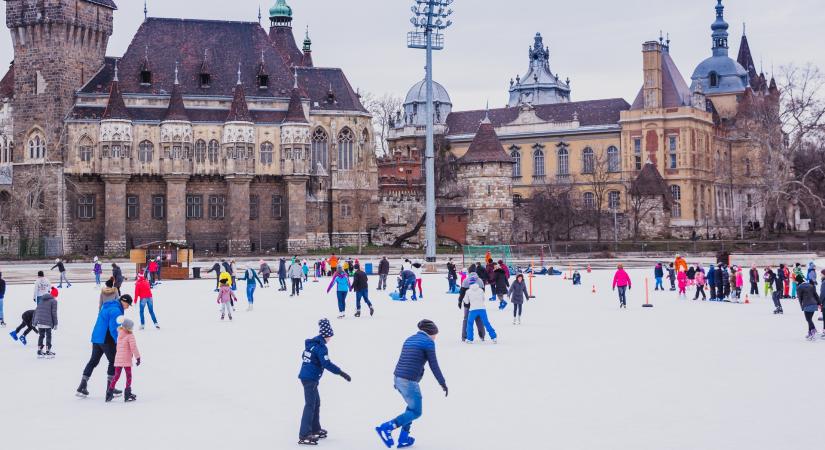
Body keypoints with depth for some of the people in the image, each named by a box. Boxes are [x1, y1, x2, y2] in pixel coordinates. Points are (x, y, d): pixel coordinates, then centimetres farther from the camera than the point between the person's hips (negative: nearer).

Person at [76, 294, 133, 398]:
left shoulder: (107, 307, 16)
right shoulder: (116, 310, -16)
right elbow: (113, 328, -22)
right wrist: (118, 342, -19)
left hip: (96, 338, 9)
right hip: (107, 340, -9)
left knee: (93, 361, 11)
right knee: (114, 361, 4)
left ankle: (82, 387, 9)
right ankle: (110, 388, 7)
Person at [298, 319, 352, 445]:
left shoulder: (311, 343, 11)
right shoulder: (321, 347, -16)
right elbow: (326, 364, -25)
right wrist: (341, 373, -23)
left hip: (306, 376, 10)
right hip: (310, 378, -10)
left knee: (316, 402, 21)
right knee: (310, 405, -11)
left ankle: (315, 429, 31)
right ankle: (304, 436, -16)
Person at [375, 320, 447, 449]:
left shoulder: (410, 339, 17)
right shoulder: (428, 342, -6)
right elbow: (434, 366, -6)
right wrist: (443, 384, 4)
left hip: (398, 378, 8)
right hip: (409, 381, -8)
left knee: (412, 406, 24)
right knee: (416, 412, 4)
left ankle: (403, 438, 21)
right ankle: (386, 427, -9)